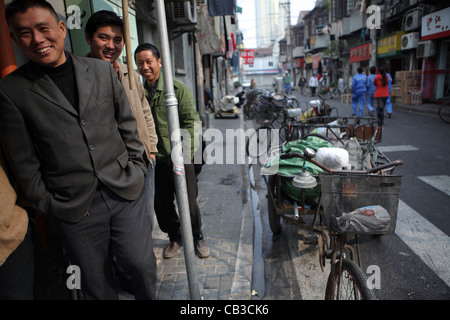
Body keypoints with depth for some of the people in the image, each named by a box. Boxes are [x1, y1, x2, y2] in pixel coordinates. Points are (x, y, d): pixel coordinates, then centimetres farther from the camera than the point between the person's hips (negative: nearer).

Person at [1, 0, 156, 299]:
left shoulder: (103, 70, 4)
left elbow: (127, 124, 8)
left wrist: (137, 168, 5)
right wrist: (45, 204, 1)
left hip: (127, 191, 1)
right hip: (72, 208, -1)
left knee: (141, 263, 8)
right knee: (97, 284, 13)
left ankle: (148, 298, 39)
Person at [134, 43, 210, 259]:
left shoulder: (177, 88, -3)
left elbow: (191, 122, -7)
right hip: (154, 161, 4)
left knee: (189, 204, 3)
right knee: (162, 206, 12)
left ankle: (197, 238, 30)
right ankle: (175, 238, 37)